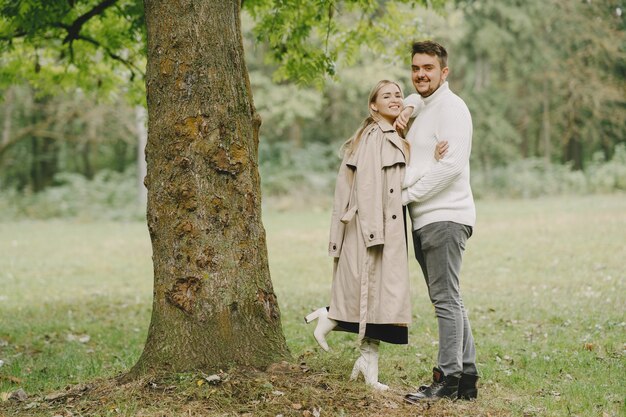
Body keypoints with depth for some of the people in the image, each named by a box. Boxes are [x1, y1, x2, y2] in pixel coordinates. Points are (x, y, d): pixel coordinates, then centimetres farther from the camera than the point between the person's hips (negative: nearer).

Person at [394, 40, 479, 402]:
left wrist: (406, 195, -13)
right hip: (425, 219, 10)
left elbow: (451, 164, -18)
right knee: (450, 300, 10)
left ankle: (448, 378, -7)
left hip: (445, 216, -10)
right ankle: (467, 377, 15)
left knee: (446, 299, -9)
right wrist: (407, 108, 12)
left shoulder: (451, 107, -10)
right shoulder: (423, 107, 17)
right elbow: (414, 98, 39)